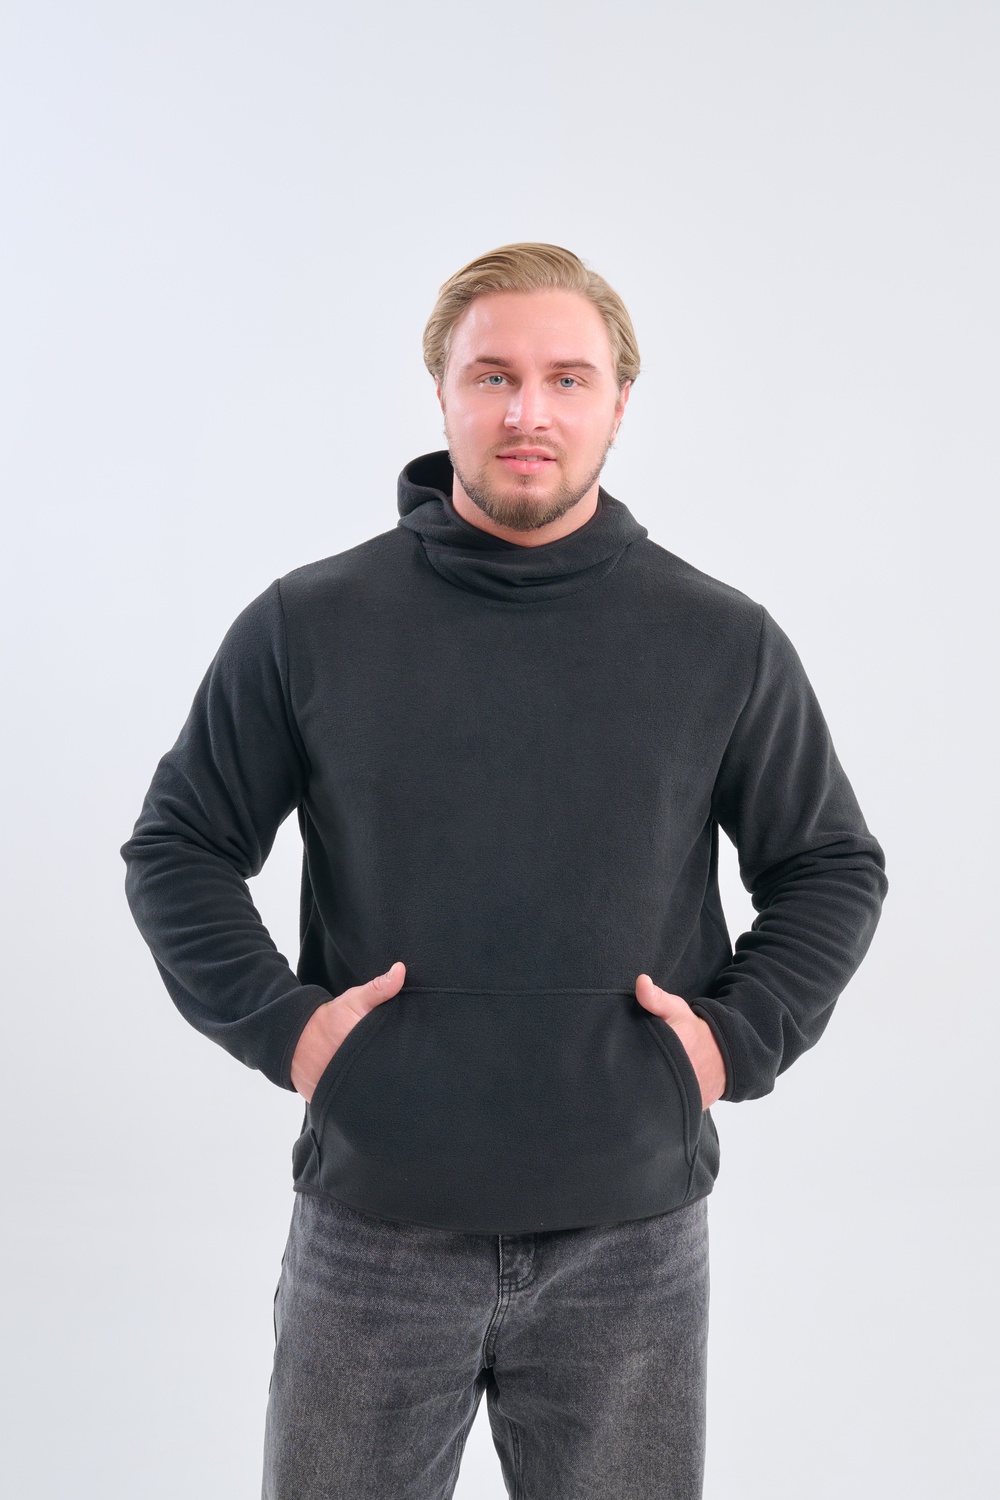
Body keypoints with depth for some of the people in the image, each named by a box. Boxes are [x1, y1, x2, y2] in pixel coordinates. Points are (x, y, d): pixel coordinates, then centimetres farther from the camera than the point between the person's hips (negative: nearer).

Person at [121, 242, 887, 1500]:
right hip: (372, 1223, 0)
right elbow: (175, 849, 6)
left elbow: (832, 869, 10)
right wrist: (276, 1020, -7)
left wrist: (737, 1035, -3)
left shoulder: (724, 642, 1)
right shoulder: (309, 623, -1)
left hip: (632, 1240, 1)